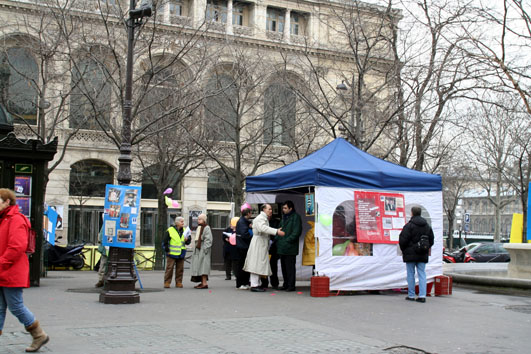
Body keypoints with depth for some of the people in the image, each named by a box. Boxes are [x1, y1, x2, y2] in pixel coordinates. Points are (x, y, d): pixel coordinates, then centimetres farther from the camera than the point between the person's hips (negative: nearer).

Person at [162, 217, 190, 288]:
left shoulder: (184, 231, 9)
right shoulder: (170, 230, -6)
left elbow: (188, 242, 14)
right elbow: (165, 242, -4)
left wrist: (187, 240, -7)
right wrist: (167, 250, -7)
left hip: (181, 254, 4)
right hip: (172, 253, -4)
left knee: (180, 269, 6)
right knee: (169, 268, -2)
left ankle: (179, 282, 14)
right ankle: (167, 282, 5)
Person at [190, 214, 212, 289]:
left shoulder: (206, 228, -10)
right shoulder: (198, 228, 18)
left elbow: (208, 240, -16)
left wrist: (204, 249, -21)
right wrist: (195, 246, 15)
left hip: (203, 249, -9)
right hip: (197, 249, 9)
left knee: (203, 265, -12)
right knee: (198, 266, 8)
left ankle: (205, 283, -13)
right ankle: (202, 282, 13)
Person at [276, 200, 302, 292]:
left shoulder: (296, 217, -9)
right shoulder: (284, 217, 18)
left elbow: (297, 232, -15)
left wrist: (287, 240, -18)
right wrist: (276, 239, 10)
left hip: (290, 248, -9)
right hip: (282, 248, 9)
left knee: (290, 267, -5)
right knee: (284, 267, 13)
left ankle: (291, 286, 1)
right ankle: (285, 284, 21)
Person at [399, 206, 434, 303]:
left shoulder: (409, 225, -11)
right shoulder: (427, 226, 9)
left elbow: (403, 240, -13)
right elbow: (431, 240, 14)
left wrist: (403, 250, 3)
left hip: (411, 254, -5)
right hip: (423, 255, 5)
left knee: (411, 274, 3)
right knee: (422, 274, 5)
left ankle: (411, 295, 6)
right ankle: (422, 295, -3)